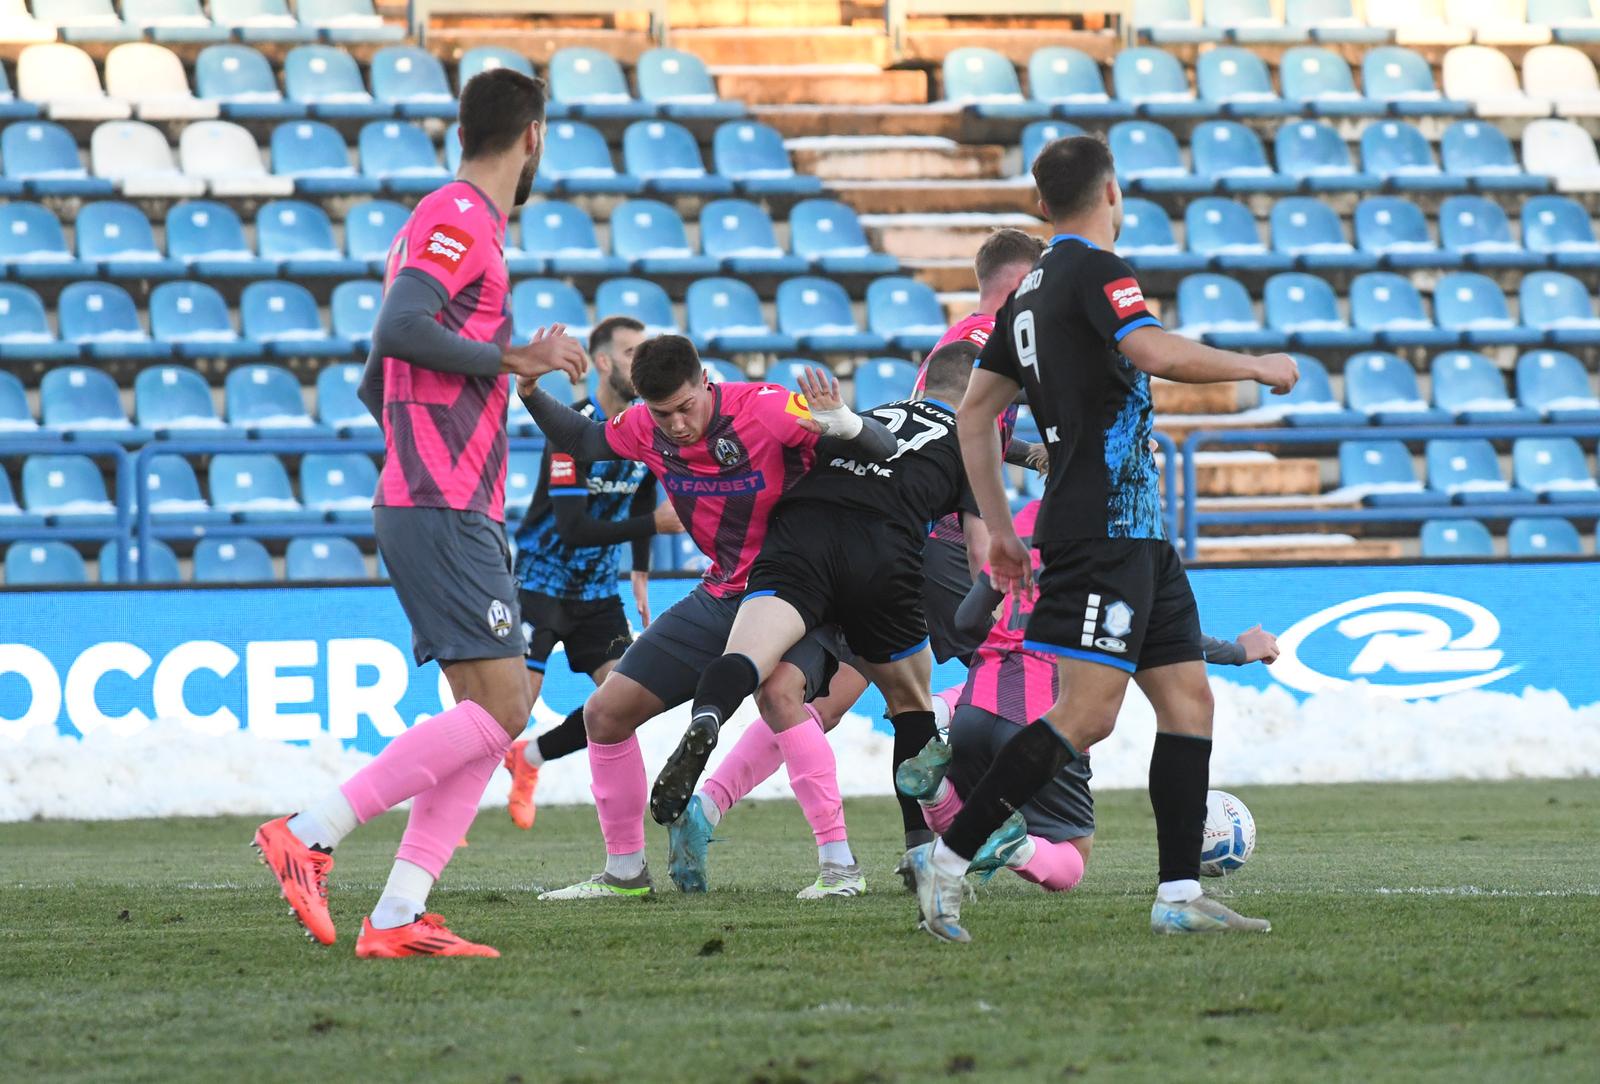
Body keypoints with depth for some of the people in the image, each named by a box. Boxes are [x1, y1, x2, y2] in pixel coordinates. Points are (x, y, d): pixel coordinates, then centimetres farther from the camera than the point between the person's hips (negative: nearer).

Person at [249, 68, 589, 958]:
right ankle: (311, 835, -16)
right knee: (498, 706, -15)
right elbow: (399, 330, -25)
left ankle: (399, 916, 0)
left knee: (497, 712, 5)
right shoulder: (459, 220, -9)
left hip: (461, 513, 10)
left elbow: (377, 383, 26)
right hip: (442, 511, -10)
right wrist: (517, 360, -16)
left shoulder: (459, 224, 22)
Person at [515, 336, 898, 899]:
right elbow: (584, 441, 17)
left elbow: (883, 451, -24)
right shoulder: (644, 428, -7)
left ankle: (838, 862, -30)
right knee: (605, 713, 5)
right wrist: (531, 393, -1)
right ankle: (624, 872, 21)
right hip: (722, 594, 7)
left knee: (779, 692, -37)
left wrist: (843, 425, -47)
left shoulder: (763, 409, -24)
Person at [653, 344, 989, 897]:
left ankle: (703, 726, -56)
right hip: (884, 551, -1)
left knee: (748, 655, -22)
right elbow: (981, 543, 11)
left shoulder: (873, 415, 35)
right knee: (911, 703, 21)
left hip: (799, 526, 1)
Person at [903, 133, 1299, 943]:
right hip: (1101, 532, -10)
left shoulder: (1031, 289, 17)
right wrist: (1254, 366, -12)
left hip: (1136, 535, 10)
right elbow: (1156, 353, -27)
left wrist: (998, 528, 23)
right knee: (1086, 714, -13)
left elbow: (974, 413, 21)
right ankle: (947, 857, -11)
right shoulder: (1095, 271, -10)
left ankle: (1179, 894, 4)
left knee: (1188, 698, 7)